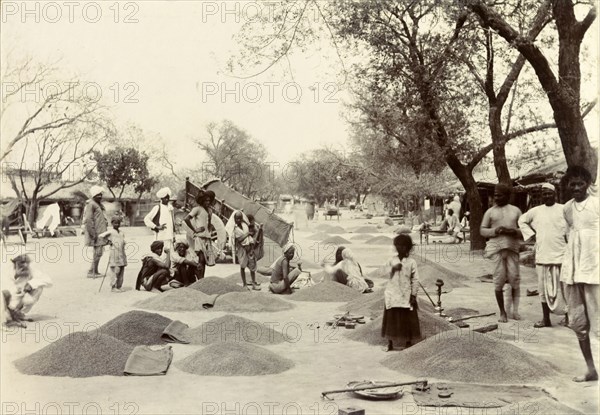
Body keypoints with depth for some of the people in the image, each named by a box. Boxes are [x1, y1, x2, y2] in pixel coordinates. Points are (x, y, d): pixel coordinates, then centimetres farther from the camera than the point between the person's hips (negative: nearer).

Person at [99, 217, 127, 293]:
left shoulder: (121, 233, 16)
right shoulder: (110, 232, -2)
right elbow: (100, 236, -8)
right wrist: (108, 240, -3)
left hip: (122, 255, 6)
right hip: (114, 255, -6)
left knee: (121, 271, 7)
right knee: (115, 271, -8)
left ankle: (119, 286, 13)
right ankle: (113, 287, -2)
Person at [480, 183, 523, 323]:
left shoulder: (516, 211, 12)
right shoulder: (490, 212, 10)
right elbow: (482, 230, 7)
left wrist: (514, 231, -11)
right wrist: (495, 231, -12)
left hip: (512, 248, 1)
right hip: (496, 248, -1)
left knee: (514, 278, -5)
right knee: (499, 281, -3)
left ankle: (515, 309, 8)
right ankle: (502, 312, 7)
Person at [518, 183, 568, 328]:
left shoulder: (563, 209, -3)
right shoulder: (535, 211, 8)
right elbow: (522, 221, 22)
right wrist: (531, 234, 10)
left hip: (561, 255, -3)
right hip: (542, 255, 4)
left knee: (564, 288, 1)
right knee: (544, 288, 9)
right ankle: (546, 319, 19)